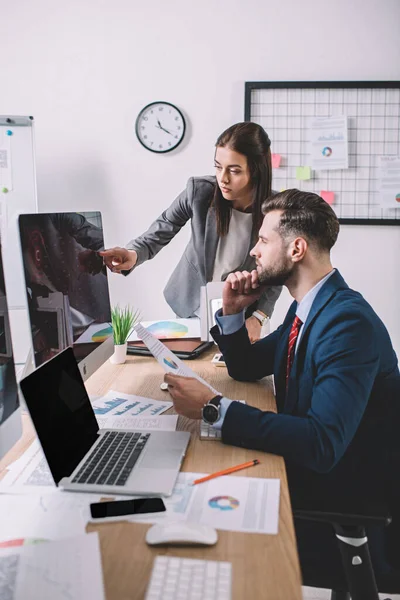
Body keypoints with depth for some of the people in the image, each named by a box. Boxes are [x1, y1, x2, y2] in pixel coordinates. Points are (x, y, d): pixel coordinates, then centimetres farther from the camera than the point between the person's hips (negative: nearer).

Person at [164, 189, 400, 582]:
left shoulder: (349, 321, -26)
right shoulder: (306, 309, 4)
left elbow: (322, 443, -35)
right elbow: (246, 368, 15)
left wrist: (213, 409, -33)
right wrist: (232, 312, -3)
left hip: (348, 498, -7)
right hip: (305, 468, 8)